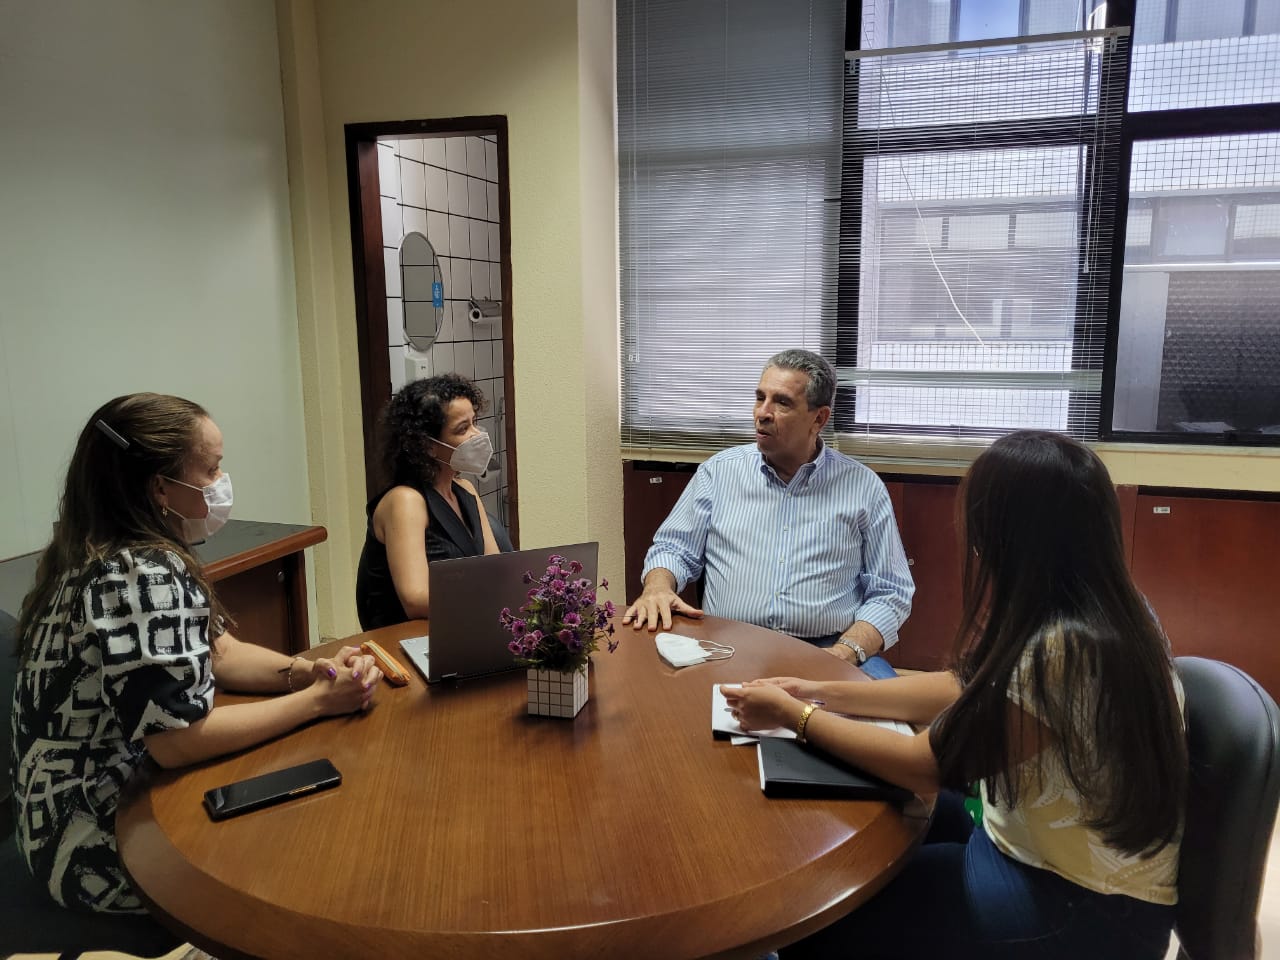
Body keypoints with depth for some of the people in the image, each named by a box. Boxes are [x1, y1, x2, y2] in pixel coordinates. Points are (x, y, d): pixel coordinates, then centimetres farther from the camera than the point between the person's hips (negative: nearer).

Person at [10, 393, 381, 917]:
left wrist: (307, 670, -12)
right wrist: (317, 700, -21)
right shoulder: (142, 578, -28)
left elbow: (217, 653, 5)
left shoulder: (122, 558, 4)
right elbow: (180, 740, -29)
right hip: (101, 844, -9)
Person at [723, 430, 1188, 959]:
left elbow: (926, 766, -21)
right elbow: (968, 688, 6)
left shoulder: (1061, 650, -32)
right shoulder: (1105, 611, -3)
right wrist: (823, 693, 4)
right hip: (1061, 857, 8)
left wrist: (793, 715, -10)